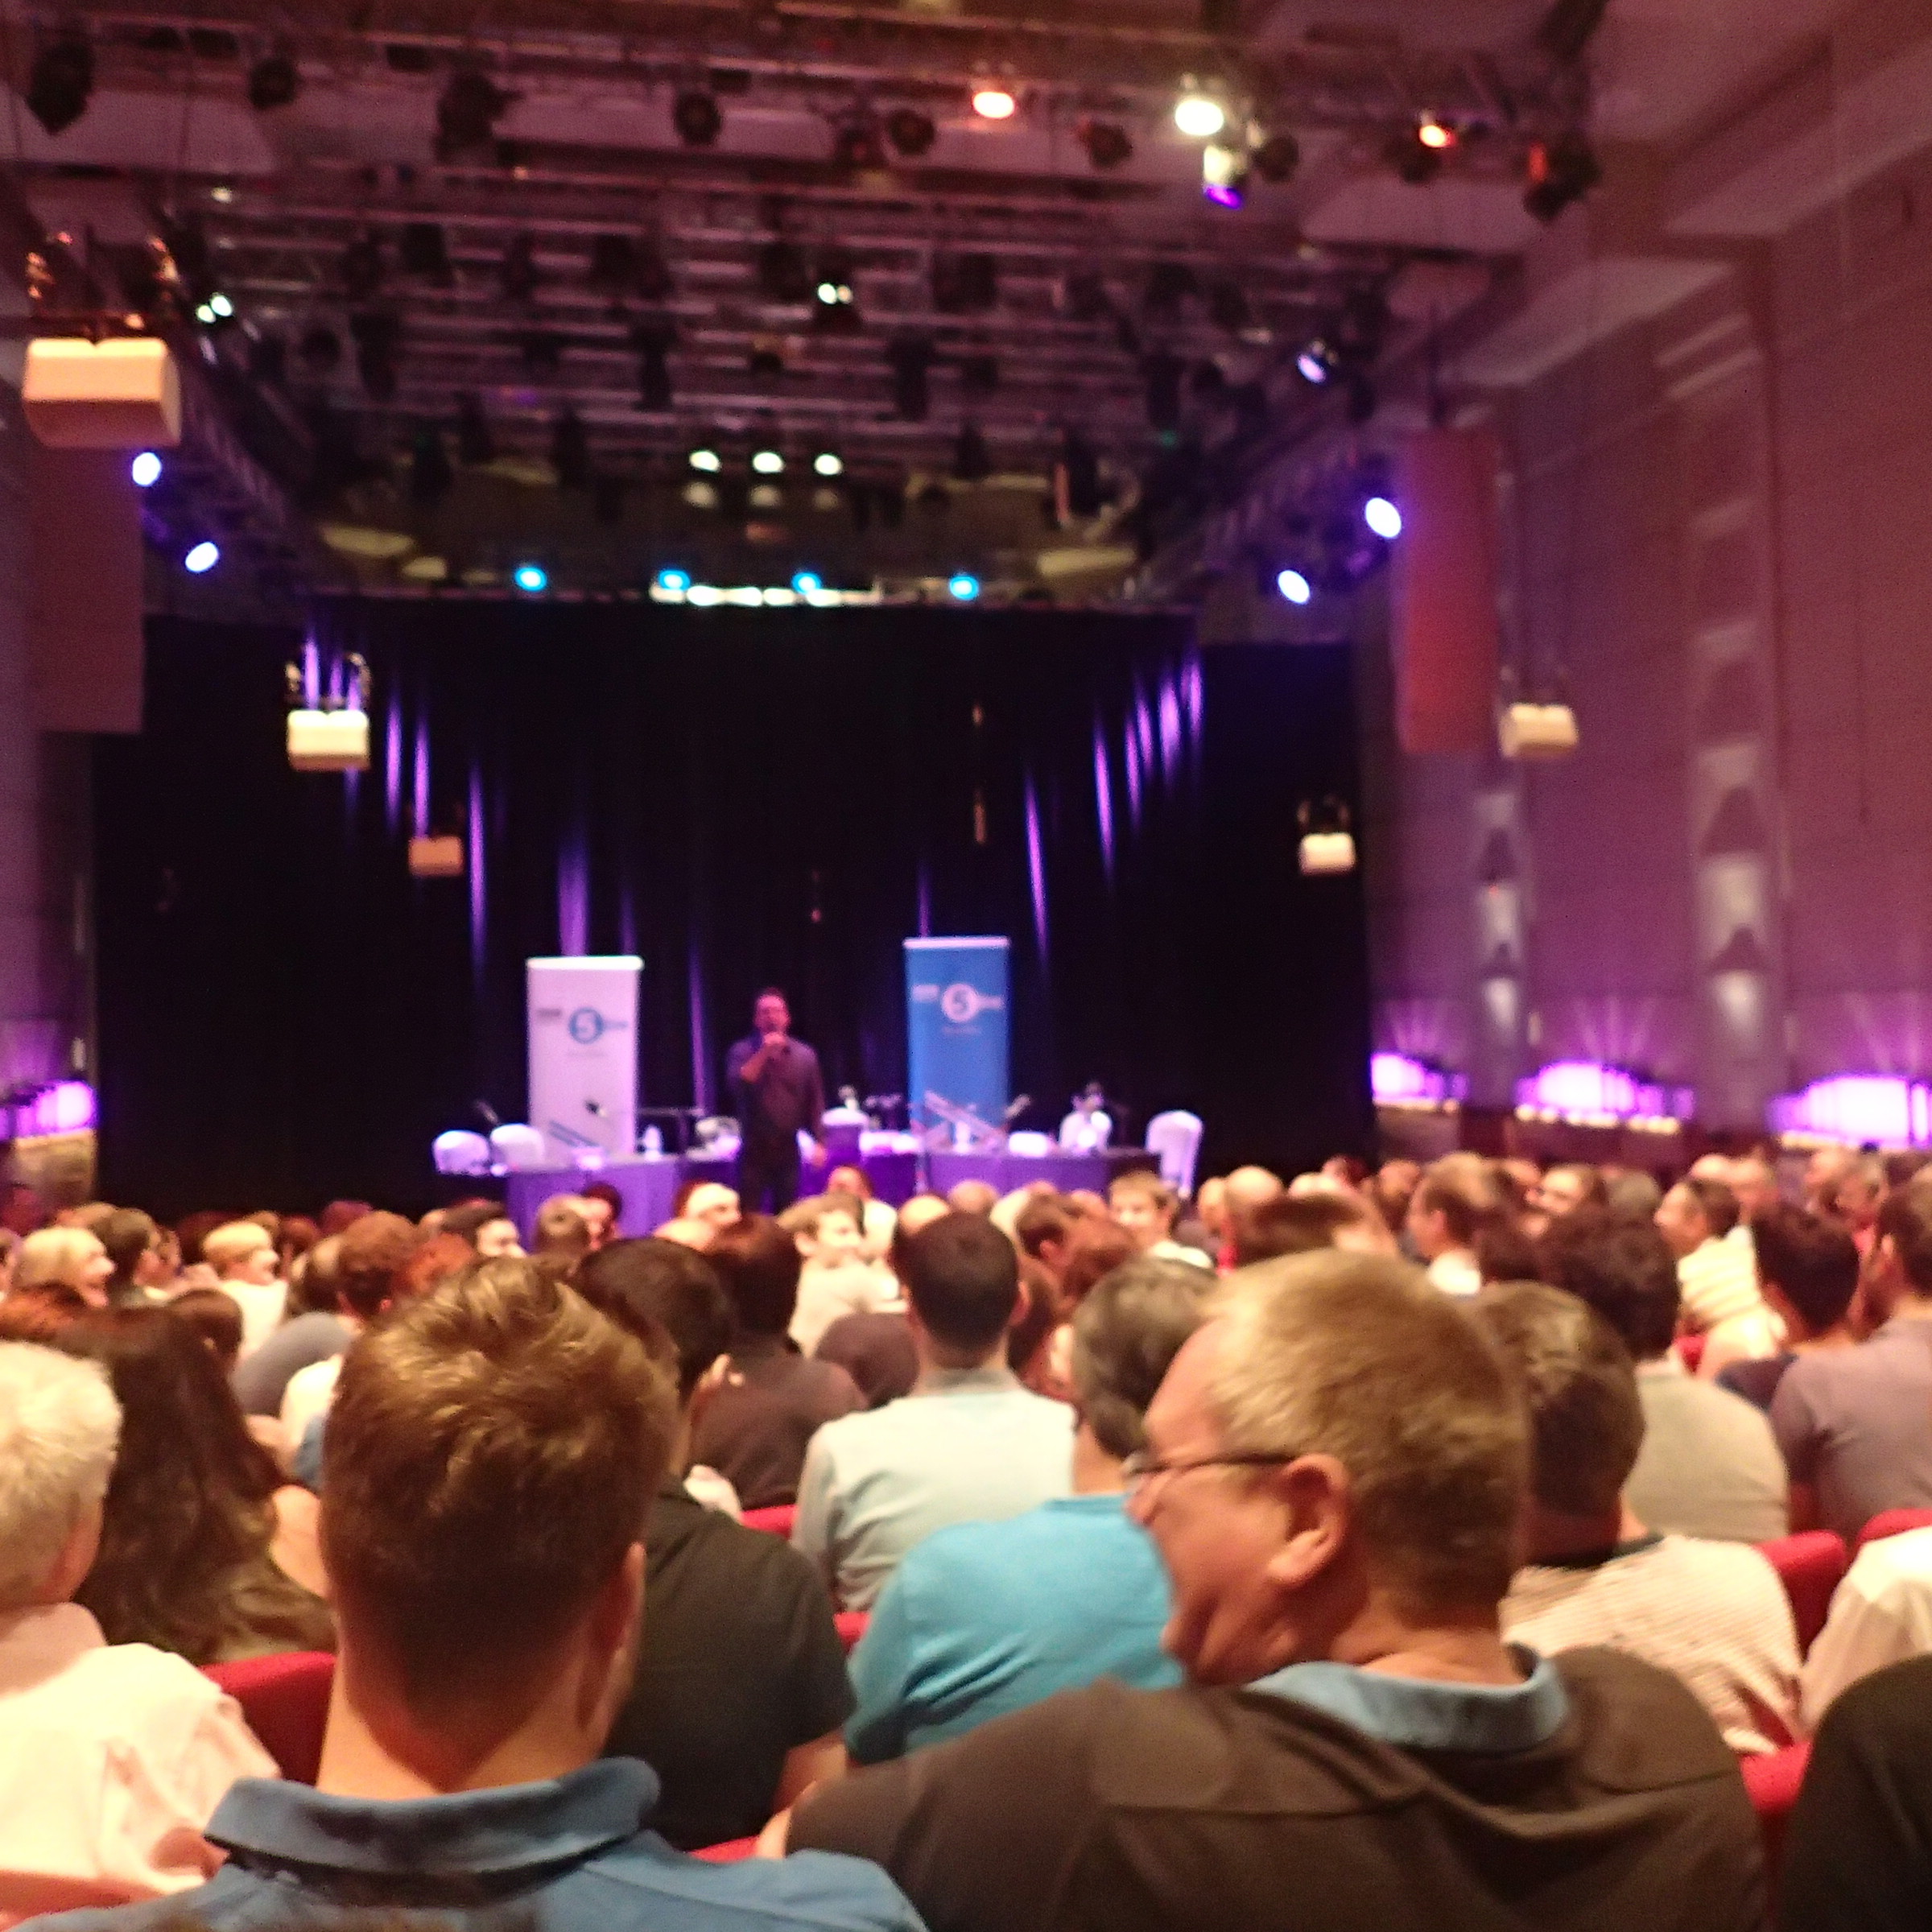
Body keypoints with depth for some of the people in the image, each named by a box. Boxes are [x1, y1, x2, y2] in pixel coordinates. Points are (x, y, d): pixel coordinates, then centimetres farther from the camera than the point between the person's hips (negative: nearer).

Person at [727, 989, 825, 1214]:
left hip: (788, 1147, 2)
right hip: (754, 1147, -2)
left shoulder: (805, 1055, 6)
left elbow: (815, 1101, 8)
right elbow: (737, 1085, -17)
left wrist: (818, 1141, 1)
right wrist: (764, 1053, -20)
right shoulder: (743, 1051, 0)